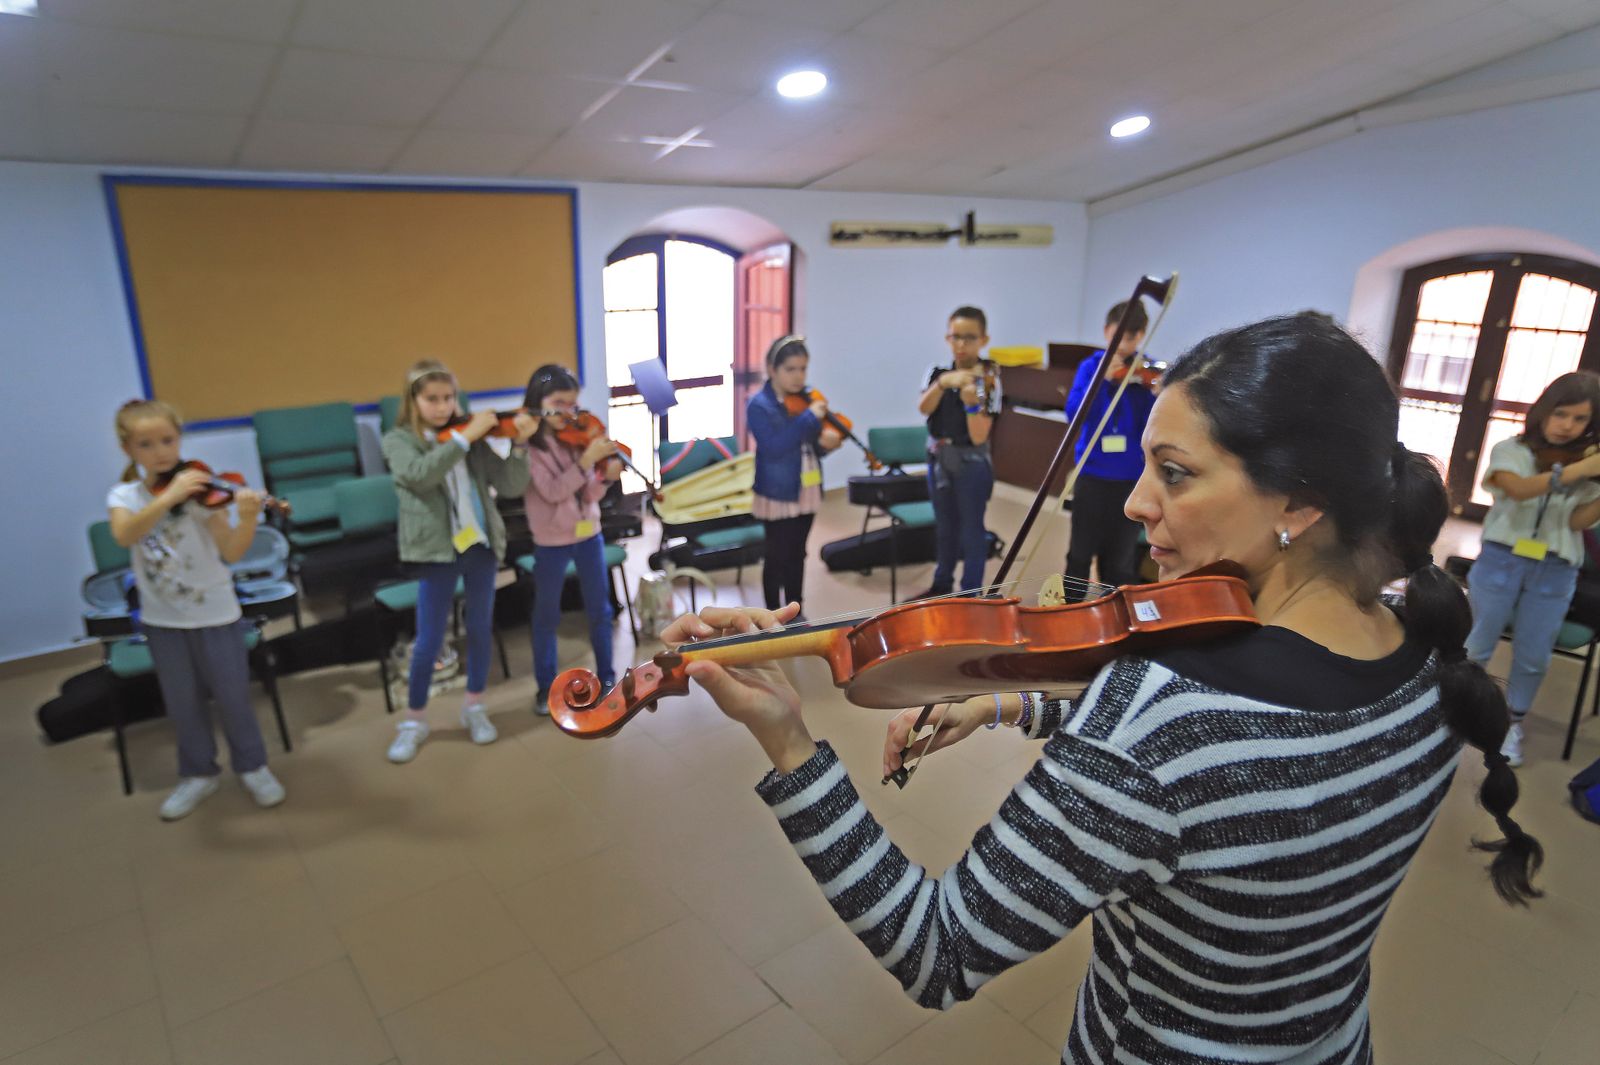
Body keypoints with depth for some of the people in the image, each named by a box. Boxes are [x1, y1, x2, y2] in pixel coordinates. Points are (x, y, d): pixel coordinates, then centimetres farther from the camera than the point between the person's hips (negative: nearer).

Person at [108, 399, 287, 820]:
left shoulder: (199, 489, -10)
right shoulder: (124, 496, -3)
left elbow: (232, 552, -19)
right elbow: (124, 535, -26)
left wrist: (249, 518, -37)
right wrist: (168, 498, -38)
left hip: (215, 613, -2)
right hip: (162, 620, 2)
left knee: (233, 697, 6)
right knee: (182, 703, 13)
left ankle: (252, 766, 26)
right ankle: (199, 773, 33)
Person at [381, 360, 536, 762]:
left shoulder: (470, 435, 4)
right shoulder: (399, 440, -3)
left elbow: (510, 485, -2)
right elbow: (420, 474, -26)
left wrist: (519, 443, -16)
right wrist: (464, 438, -29)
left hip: (481, 543, 3)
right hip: (437, 549, -3)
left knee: (481, 628, 13)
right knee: (429, 639, 3)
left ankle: (474, 706, 31)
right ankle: (414, 719, 22)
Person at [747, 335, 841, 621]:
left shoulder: (806, 400, 3)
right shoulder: (759, 406, -14)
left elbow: (814, 442, 11)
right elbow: (774, 447, -28)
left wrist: (825, 442, -13)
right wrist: (808, 418, -29)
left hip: (806, 491, 6)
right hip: (777, 493, -6)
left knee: (797, 553, 16)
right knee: (777, 556, 5)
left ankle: (796, 613, 30)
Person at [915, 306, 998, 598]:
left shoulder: (988, 380, -13)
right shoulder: (938, 372, 0)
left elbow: (978, 437, -19)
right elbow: (923, 408, -19)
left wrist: (972, 403, -34)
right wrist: (942, 382, -35)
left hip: (971, 463, -5)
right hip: (939, 459, 5)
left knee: (971, 528, 3)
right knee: (945, 527, 19)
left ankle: (970, 594, 16)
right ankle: (942, 584, 36)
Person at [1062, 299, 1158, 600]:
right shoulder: (1091, 366, 1)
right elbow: (1073, 413, -12)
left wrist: (1157, 396, -23)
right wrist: (1103, 379, -22)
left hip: (1131, 477, 0)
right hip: (1092, 473, 0)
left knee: (1121, 558, 9)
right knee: (1080, 552, 8)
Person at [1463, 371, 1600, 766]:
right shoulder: (1511, 450, -4)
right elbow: (1518, 488, -24)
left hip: (1554, 573, 2)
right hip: (1502, 561, -2)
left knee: (1533, 658, 6)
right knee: (1478, 645, 5)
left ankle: (1513, 723, 25)